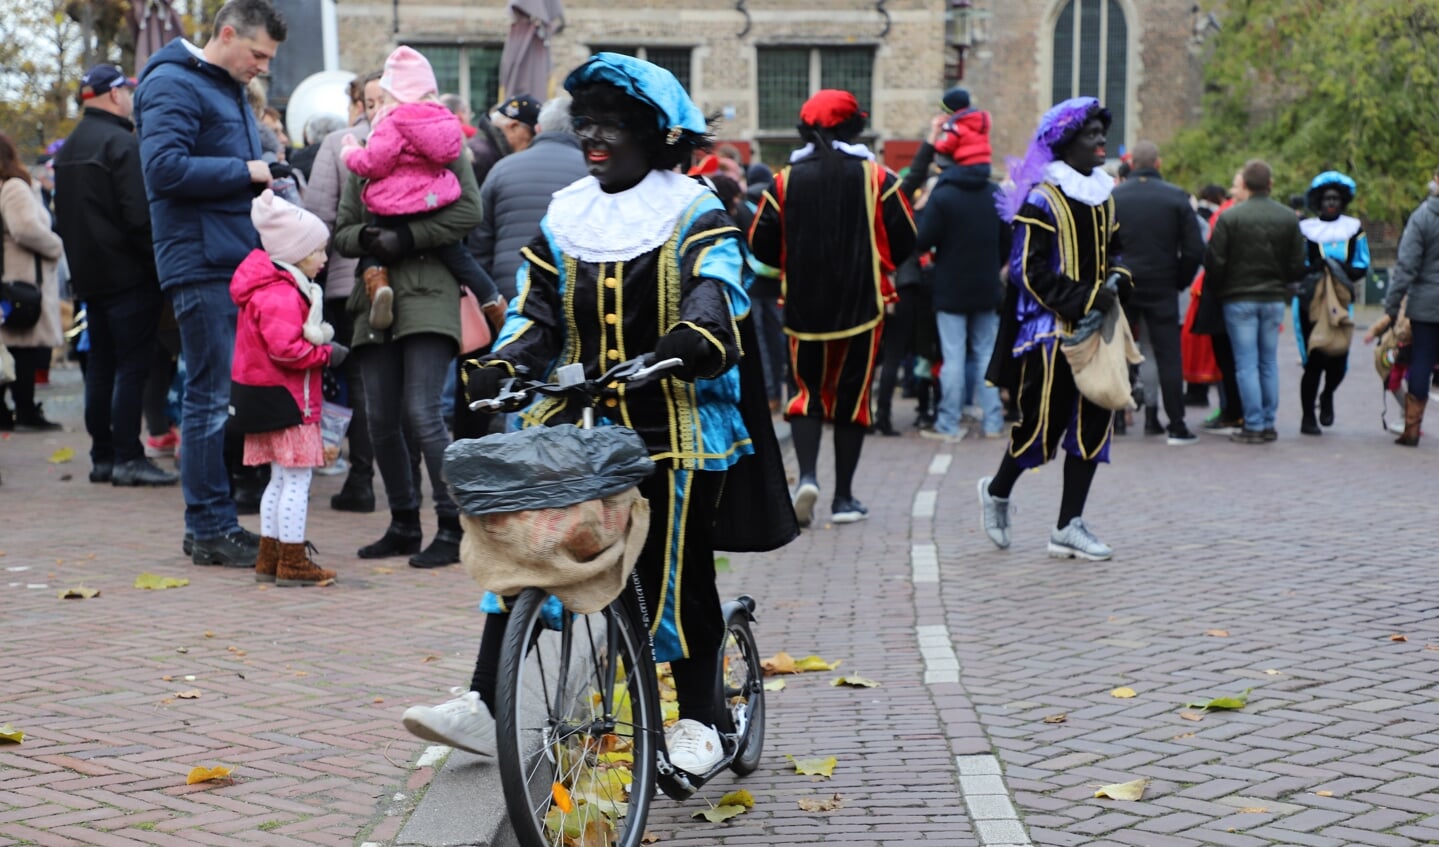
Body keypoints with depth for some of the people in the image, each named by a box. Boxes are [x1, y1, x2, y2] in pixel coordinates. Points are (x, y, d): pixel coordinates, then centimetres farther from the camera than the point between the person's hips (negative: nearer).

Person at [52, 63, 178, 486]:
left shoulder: (69, 148, 15)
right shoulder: (124, 144, -14)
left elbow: (62, 217, 20)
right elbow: (140, 216, -21)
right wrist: (155, 262, -13)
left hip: (89, 273, 9)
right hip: (128, 274, -9)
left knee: (101, 364, 12)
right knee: (133, 364, -6)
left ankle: (102, 456, 16)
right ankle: (127, 458, -7)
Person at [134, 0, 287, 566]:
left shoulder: (229, 90, 21)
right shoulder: (173, 85, -9)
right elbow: (165, 167, -21)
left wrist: (267, 180, 9)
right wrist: (246, 172, -17)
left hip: (239, 262, 9)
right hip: (203, 267, -9)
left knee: (233, 395, 10)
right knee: (213, 397, -6)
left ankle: (214, 523, 17)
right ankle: (210, 529, 0)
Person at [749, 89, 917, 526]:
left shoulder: (785, 181, -1)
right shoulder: (876, 177, -4)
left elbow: (761, 245, 0)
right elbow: (904, 242, -2)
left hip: (803, 305, 1)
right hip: (862, 304, -1)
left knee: (809, 391, 14)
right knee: (852, 395, 9)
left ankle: (807, 475, -8)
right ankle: (843, 498, 12)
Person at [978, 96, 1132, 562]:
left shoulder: (1104, 195, 13)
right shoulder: (1042, 197, -10)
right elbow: (1028, 270, -14)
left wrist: (1116, 280, 1)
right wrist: (1083, 301, -18)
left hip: (1094, 328, 7)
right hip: (1049, 328, -7)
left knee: (1092, 425, 2)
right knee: (1043, 422, -3)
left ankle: (1069, 526, 9)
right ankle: (997, 491, 25)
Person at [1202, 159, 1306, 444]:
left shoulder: (1229, 217, -10)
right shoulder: (1288, 218, 2)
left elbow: (1214, 262, -9)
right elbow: (1298, 265, 4)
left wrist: (1213, 292, 7)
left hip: (1239, 300, -3)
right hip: (1274, 299, 3)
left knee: (1246, 364, -1)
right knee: (1269, 362, 11)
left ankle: (1254, 425, -3)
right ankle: (1269, 424, 13)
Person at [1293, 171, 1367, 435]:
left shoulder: (1354, 229, 10)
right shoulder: (1305, 229, 4)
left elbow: (1362, 266, 8)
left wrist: (1344, 271, -12)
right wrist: (1316, 270, -18)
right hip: (1310, 302, -2)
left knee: (1338, 360, -3)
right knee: (1314, 361, -5)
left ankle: (1327, 396, 31)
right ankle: (1307, 417, 9)